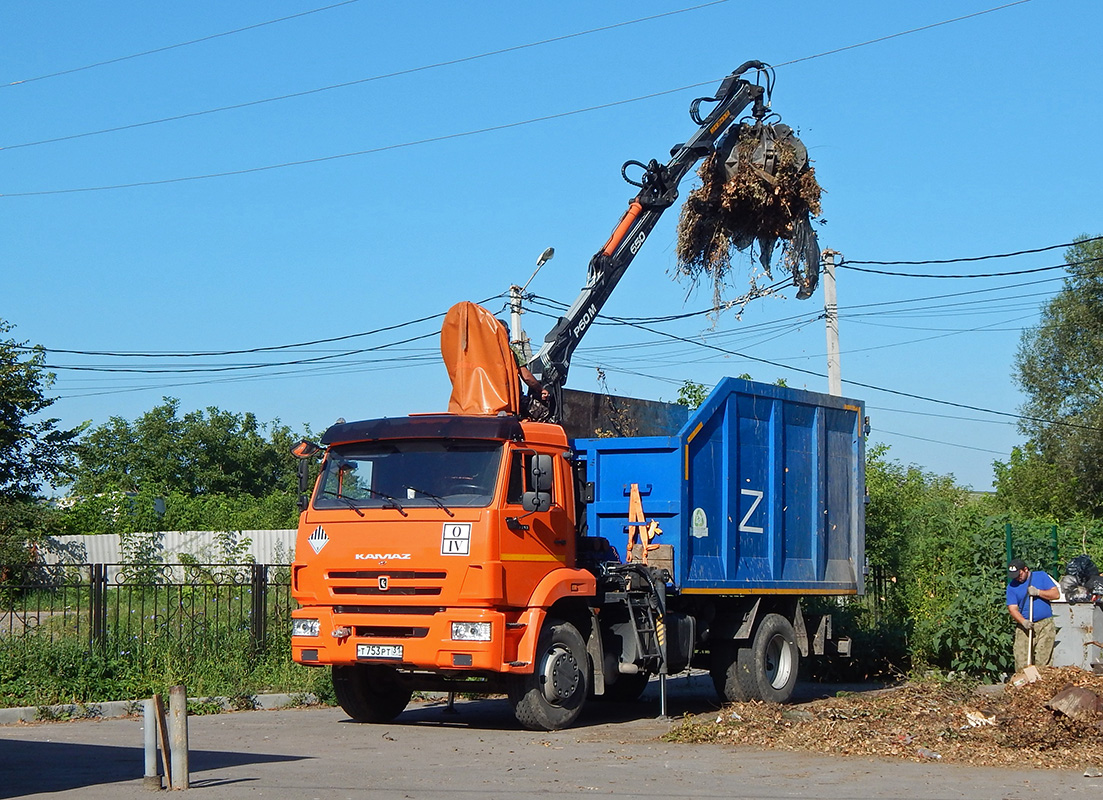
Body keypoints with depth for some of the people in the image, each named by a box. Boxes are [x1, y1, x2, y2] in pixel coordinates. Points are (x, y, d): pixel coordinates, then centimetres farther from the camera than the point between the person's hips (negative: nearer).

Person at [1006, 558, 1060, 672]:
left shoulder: (1041, 576, 7)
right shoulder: (1012, 586, 7)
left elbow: (1056, 594, 1)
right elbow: (1013, 608, -1)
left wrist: (1038, 592, -12)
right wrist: (1023, 622, -18)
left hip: (1045, 625, -1)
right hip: (1024, 627, 1)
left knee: (1042, 662, -6)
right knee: (1021, 662, -9)